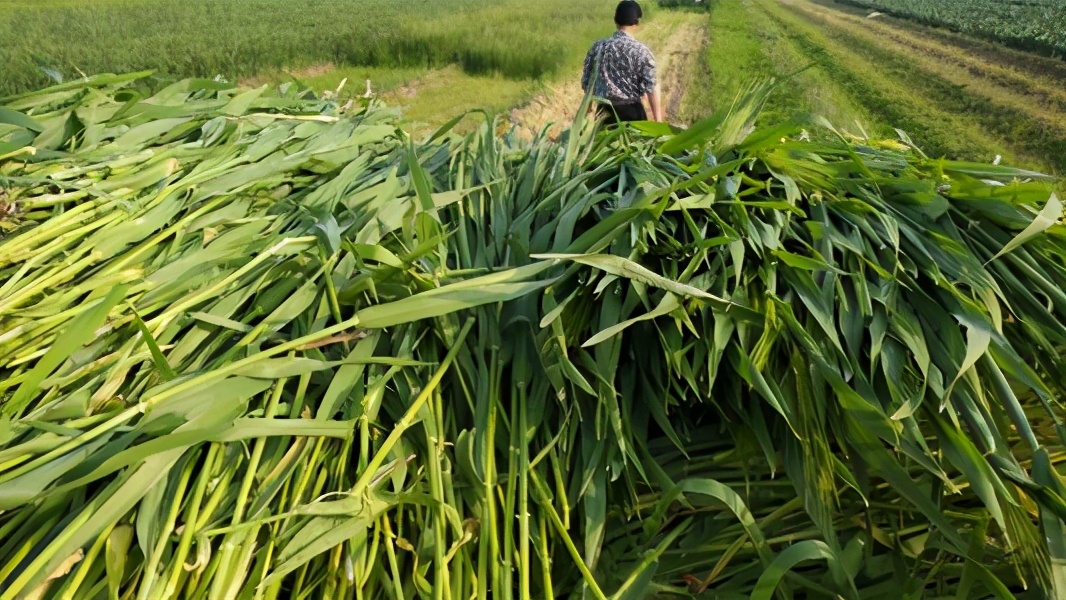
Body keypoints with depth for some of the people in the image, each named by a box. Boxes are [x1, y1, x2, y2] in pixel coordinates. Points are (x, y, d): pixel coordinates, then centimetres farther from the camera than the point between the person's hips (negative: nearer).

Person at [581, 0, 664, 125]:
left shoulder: (597, 47, 0)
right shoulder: (641, 51, -10)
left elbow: (586, 82, 5)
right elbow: (651, 89, -13)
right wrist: (658, 120, -8)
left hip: (604, 112, 3)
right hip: (632, 112, -3)